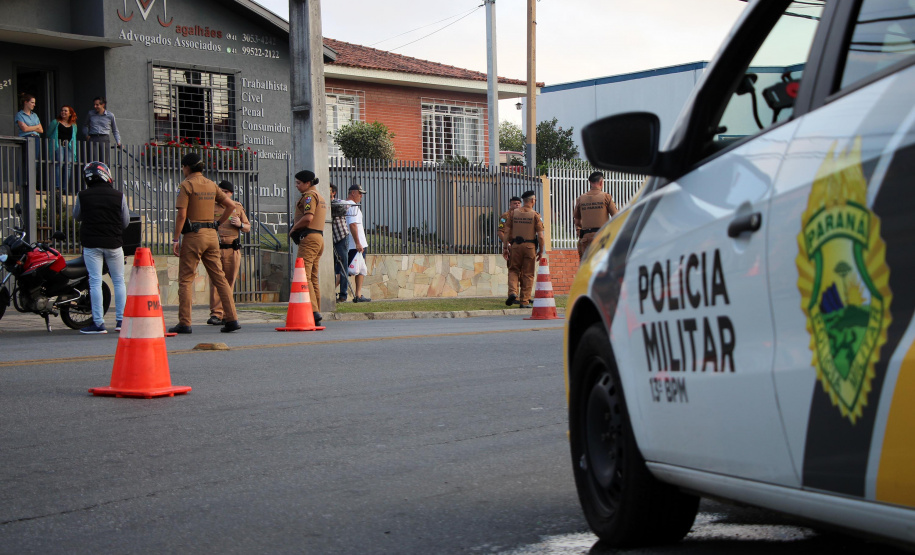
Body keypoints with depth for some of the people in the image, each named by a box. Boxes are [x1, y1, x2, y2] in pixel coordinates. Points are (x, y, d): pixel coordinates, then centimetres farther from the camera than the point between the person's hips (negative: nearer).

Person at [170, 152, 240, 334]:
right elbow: (231, 205, 13)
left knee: (185, 279, -1)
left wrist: (176, 239, -9)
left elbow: (181, 214, -13)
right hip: (212, 236, 6)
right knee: (219, 277, 7)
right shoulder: (211, 185, 13)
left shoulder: (186, 185, -6)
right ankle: (232, 319, 1)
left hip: (193, 236, -6)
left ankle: (184, 323, -4)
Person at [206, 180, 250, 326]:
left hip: (233, 250, 2)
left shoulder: (238, 208, 14)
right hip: (216, 248, -2)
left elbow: (248, 228, 18)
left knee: (229, 282, 3)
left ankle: (223, 313, 10)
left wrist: (240, 224, -3)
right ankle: (216, 314, -12)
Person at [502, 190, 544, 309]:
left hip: (515, 245, 2)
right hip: (530, 246, -2)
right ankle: (525, 301, 5)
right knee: (528, 274, 5)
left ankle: (512, 292, -11)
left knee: (513, 270, 13)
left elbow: (507, 231, 5)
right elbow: (540, 235, -5)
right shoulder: (535, 215, -3)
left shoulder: (513, 213, 5)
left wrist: (505, 247, 11)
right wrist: (541, 250, 4)